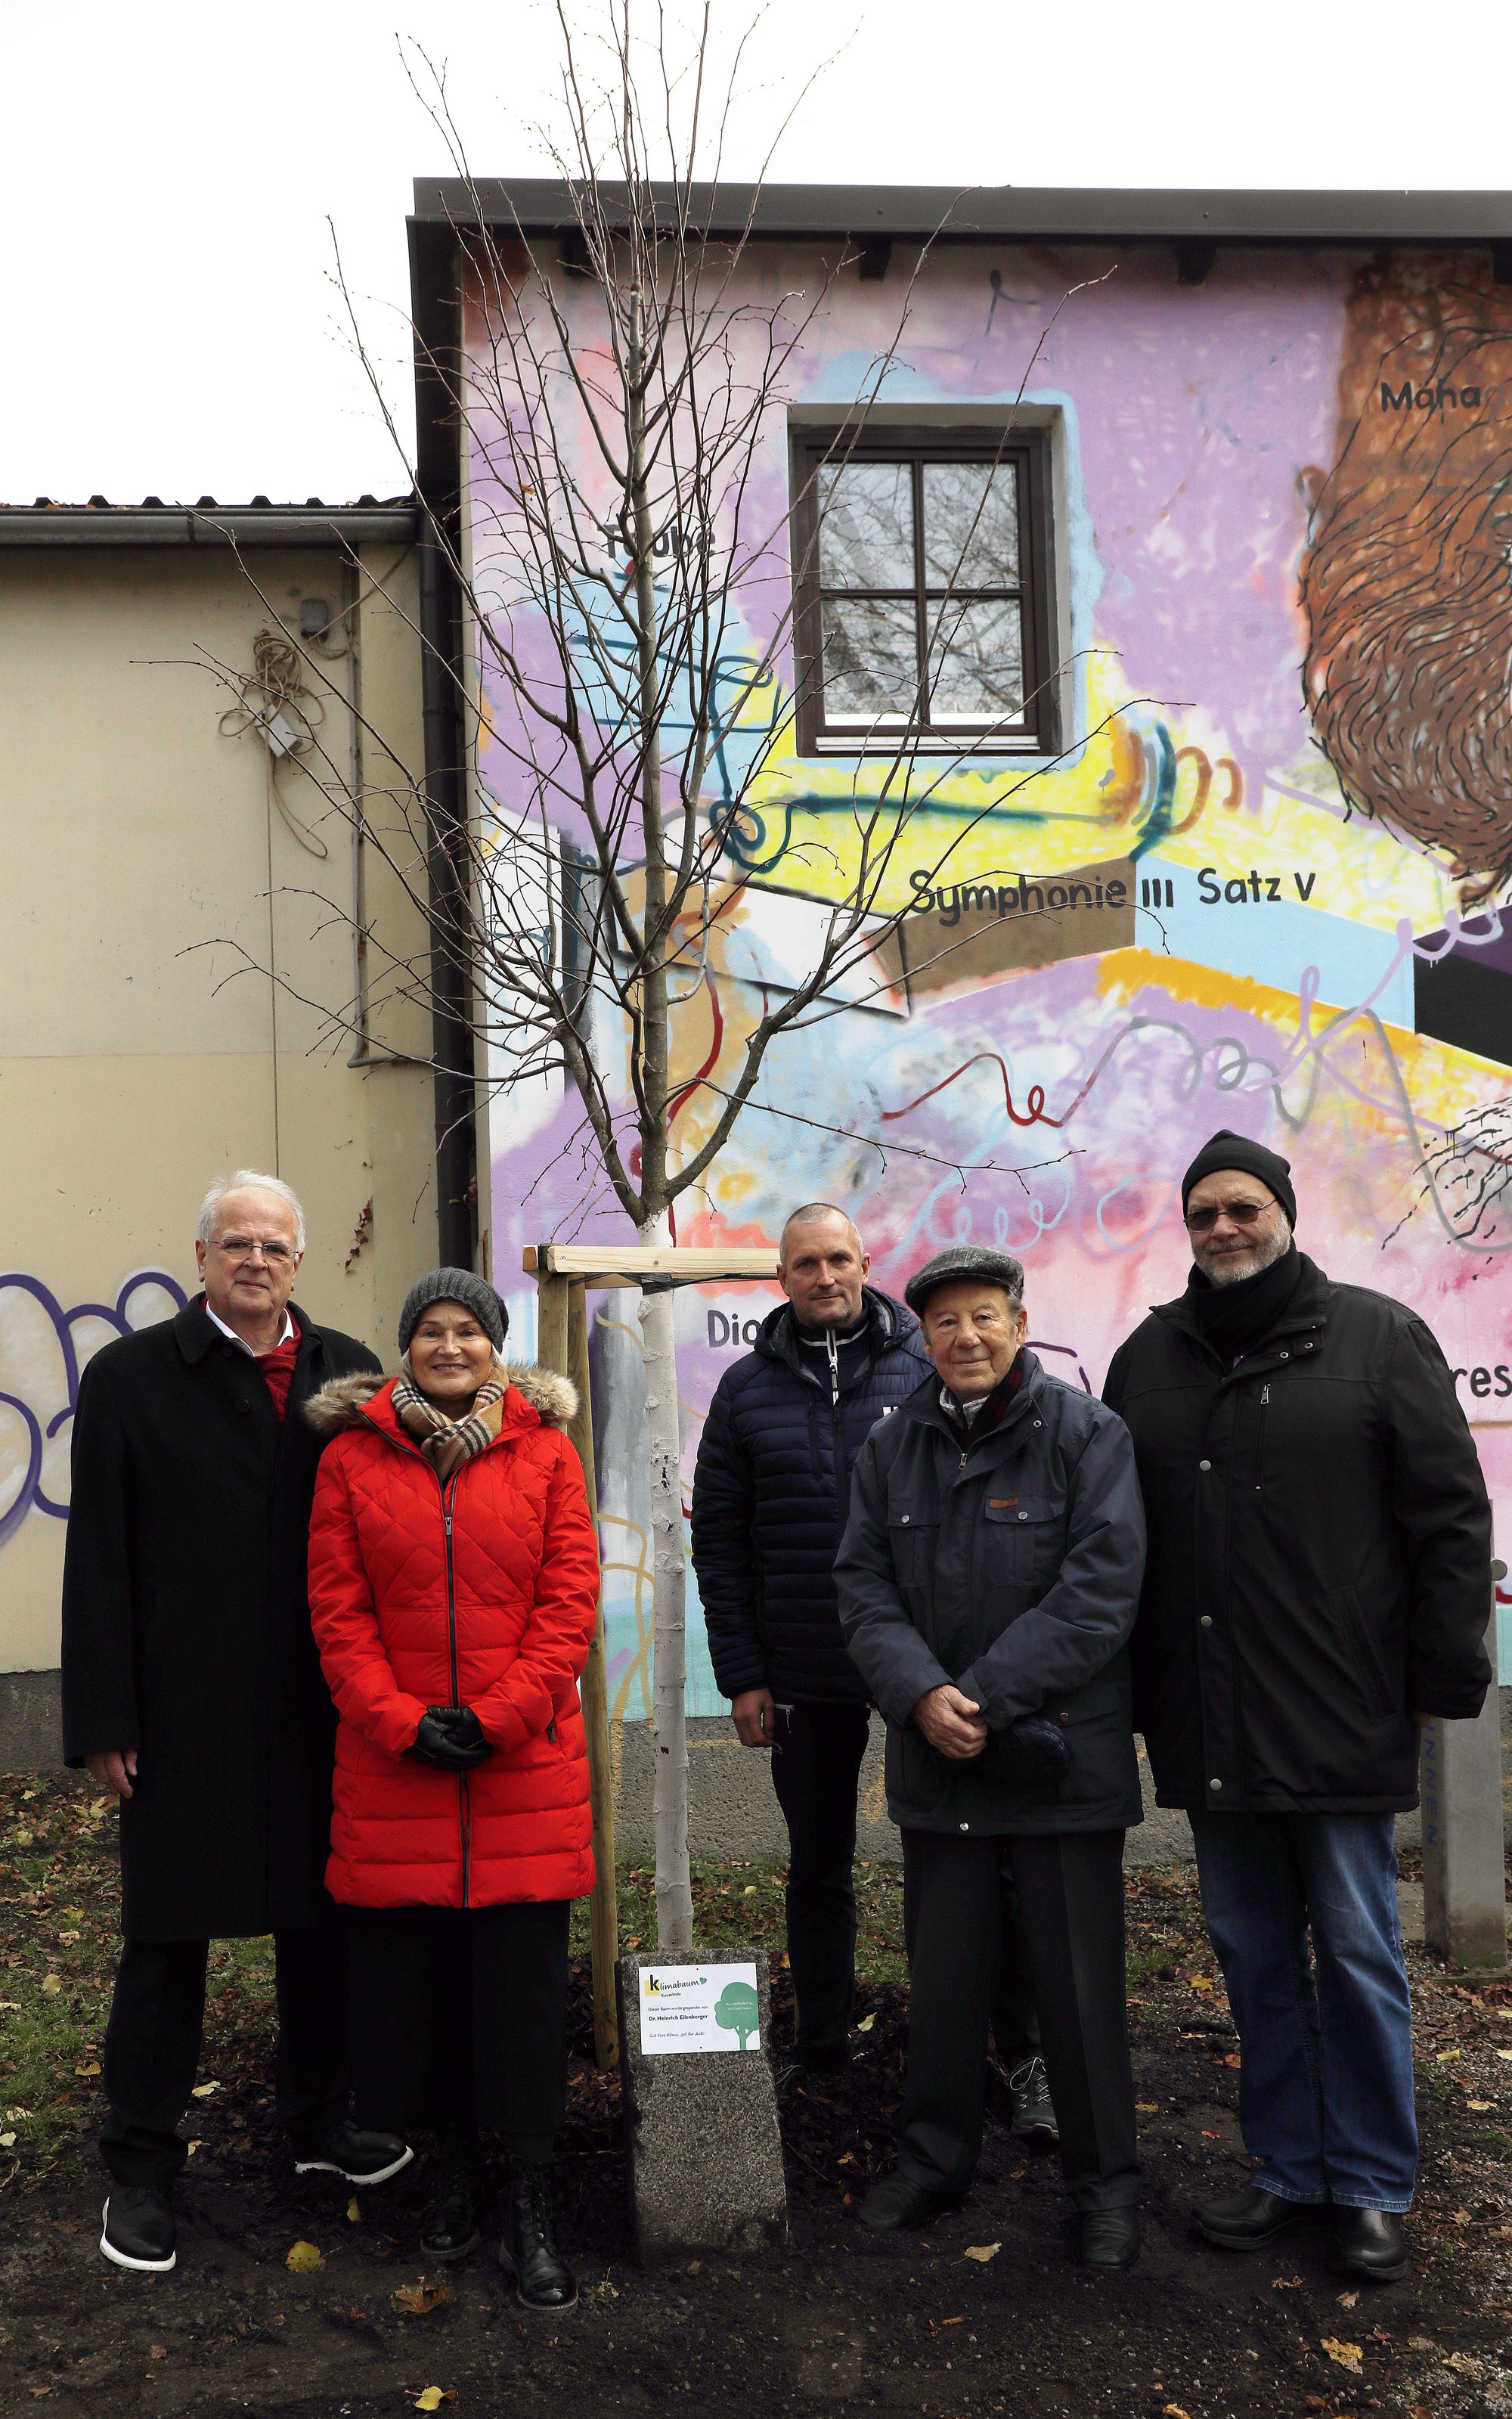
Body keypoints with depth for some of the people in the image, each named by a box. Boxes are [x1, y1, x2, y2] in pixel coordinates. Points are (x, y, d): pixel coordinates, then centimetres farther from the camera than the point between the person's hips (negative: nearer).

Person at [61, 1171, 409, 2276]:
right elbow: (99, 1561, -5)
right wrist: (104, 1718, -8)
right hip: (185, 1716, -3)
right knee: (168, 1935, 9)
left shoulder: (348, 1373, 2)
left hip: (321, 1711, 3)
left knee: (321, 1917, 16)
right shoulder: (132, 1376, -4)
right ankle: (141, 2165, 25)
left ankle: (320, 2119, 36)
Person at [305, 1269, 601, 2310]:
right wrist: (399, 1719, -10)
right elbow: (336, 1608, 1)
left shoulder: (545, 1451, 2)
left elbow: (573, 1594, -2)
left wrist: (499, 1715, -10)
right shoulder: (352, 1458, 3)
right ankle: (455, 2167, 31)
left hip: (525, 1760, -1)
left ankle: (532, 2211, 15)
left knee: (526, 1980, 2)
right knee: (414, 1971, 9)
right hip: (394, 1763, 1)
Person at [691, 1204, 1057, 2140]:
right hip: (806, 1676, 3)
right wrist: (743, 1676, 0)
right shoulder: (748, 1388, 4)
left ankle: (1025, 2052, 13)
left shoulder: (926, 1364, -2)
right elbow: (720, 1542, 5)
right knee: (818, 1865, 15)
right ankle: (822, 2045, 30)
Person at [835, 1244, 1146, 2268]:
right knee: (941, 1979, 16)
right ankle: (934, 2161, 34)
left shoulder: (1088, 1433, -6)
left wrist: (986, 1698, -17)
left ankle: (1108, 2184, 24)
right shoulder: (892, 1446, 7)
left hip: (1063, 1758, -4)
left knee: (1081, 1982, 6)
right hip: (936, 1762, 4)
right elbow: (863, 1586, 3)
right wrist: (921, 1696, -14)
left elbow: (1100, 1587, -13)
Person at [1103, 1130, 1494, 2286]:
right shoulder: (1152, 1357, 10)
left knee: (1357, 1951, 6)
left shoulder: (1378, 1336, -1)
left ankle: (1372, 2188, 22)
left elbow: (1451, 1519, -2)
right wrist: (1137, 1689, 8)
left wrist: (1443, 1675, -6)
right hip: (1208, 1730, 4)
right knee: (1253, 1952, 13)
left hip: (1340, 1715, -4)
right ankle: (1291, 2170, 28)